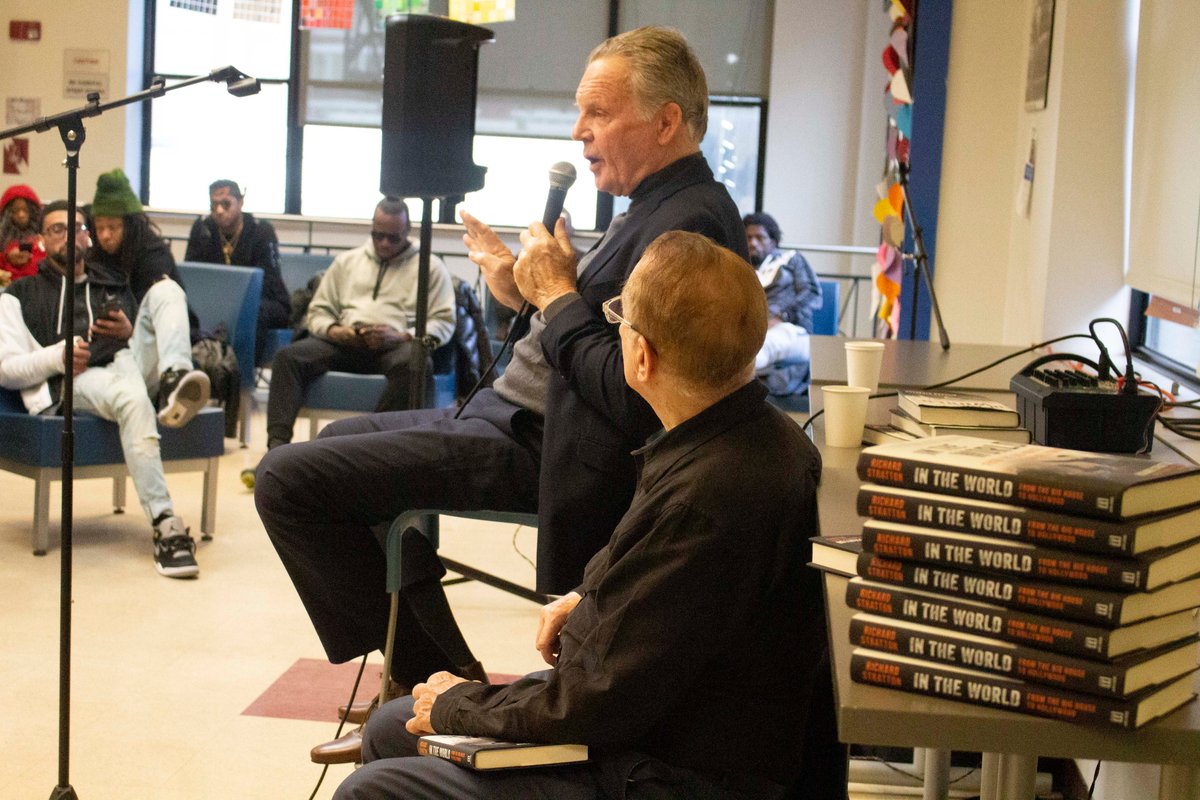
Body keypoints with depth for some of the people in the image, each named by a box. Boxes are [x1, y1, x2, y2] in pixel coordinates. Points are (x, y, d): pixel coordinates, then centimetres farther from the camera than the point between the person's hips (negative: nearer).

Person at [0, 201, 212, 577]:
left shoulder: (115, 288, 34)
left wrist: (131, 333, 4)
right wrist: (57, 357, -11)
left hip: (127, 360, 4)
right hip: (72, 382, -4)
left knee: (165, 289, -15)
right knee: (132, 397, -39)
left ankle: (175, 380, -44)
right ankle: (165, 526, -47)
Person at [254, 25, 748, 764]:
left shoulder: (689, 224, -20)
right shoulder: (662, 208, 13)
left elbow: (630, 397, -28)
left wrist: (558, 297, -16)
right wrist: (530, 293, 3)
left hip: (531, 447, -12)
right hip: (513, 412, 12)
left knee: (287, 480, -13)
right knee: (338, 442, 27)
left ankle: (434, 677, 0)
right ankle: (432, 680, 22)